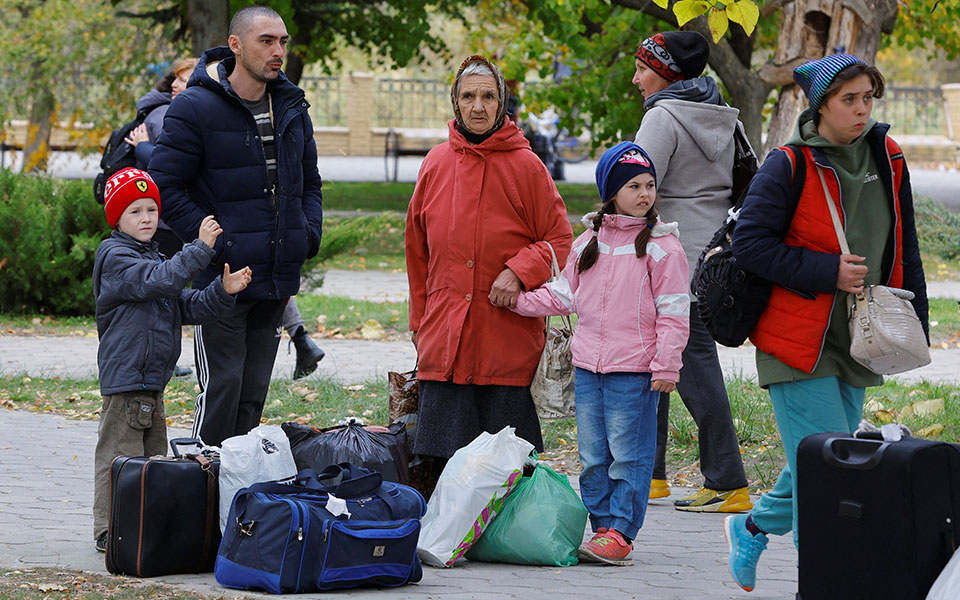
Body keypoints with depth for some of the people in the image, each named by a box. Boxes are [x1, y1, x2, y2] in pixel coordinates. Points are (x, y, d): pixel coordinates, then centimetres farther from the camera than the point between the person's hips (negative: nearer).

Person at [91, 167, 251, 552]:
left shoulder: (153, 258, 20)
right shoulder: (116, 258, -10)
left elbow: (189, 307, 16)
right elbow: (159, 281, -26)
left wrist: (223, 291, -1)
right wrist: (200, 248, -28)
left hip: (151, 382, 10)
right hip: (125, 378, -10)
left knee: (154, 455, 14)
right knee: (119, 455, -8)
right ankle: (109, 531, -5)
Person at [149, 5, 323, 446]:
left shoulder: (292, 107, 11)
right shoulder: (196, 108, -11)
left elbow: (309, 182, 23)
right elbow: (164, 187, -12)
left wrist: (309, 232, 5)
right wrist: (213, 242, -17)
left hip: (277, 277, 6)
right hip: (221, 277, -6)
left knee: (253, 391, 10)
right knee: (222, 386, -8)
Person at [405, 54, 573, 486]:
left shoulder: (526, 167, -1)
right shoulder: (436, 164, 10)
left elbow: (560, 240, 2)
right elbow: (418, 248, 19)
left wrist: (519, 272, -15)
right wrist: (419, 319, 17)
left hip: (508, 337, -3)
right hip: (445, 335, 3)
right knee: (443, 456, 2)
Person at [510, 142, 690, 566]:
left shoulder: (661, 246, -5)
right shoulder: (589, 241, 11)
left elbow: (673, 311, -6)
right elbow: (565, 293, 19)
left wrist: (665, 365, -12)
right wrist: (520, 300, 7)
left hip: (635, 371, -6)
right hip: (588, 366, 6)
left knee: (628, 455, -3)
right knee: (593, 456, 9)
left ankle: (619, 533, 1)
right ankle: (603, 526, 17)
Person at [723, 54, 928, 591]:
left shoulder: (887, 160, 6)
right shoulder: (790, 167, -12)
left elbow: (904, 247, 16)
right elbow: (751, 243, -14)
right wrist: (828, 272, -18)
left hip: (856, 343, 6)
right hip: (800, 341, -6)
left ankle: (753, 527, 35)